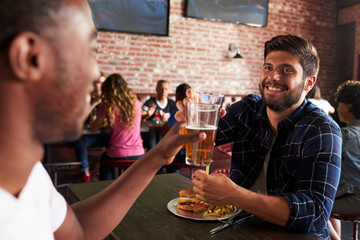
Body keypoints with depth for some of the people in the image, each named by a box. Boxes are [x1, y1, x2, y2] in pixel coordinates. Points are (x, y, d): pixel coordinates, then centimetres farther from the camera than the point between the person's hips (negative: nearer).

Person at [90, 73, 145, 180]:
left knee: (104, 159, 33)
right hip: (138, 154, 2)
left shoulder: (107, 105, -9)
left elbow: (93, 128, 2)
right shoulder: (136, 103, 1)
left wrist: (93, 122, 24)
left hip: (117, 156, -2)